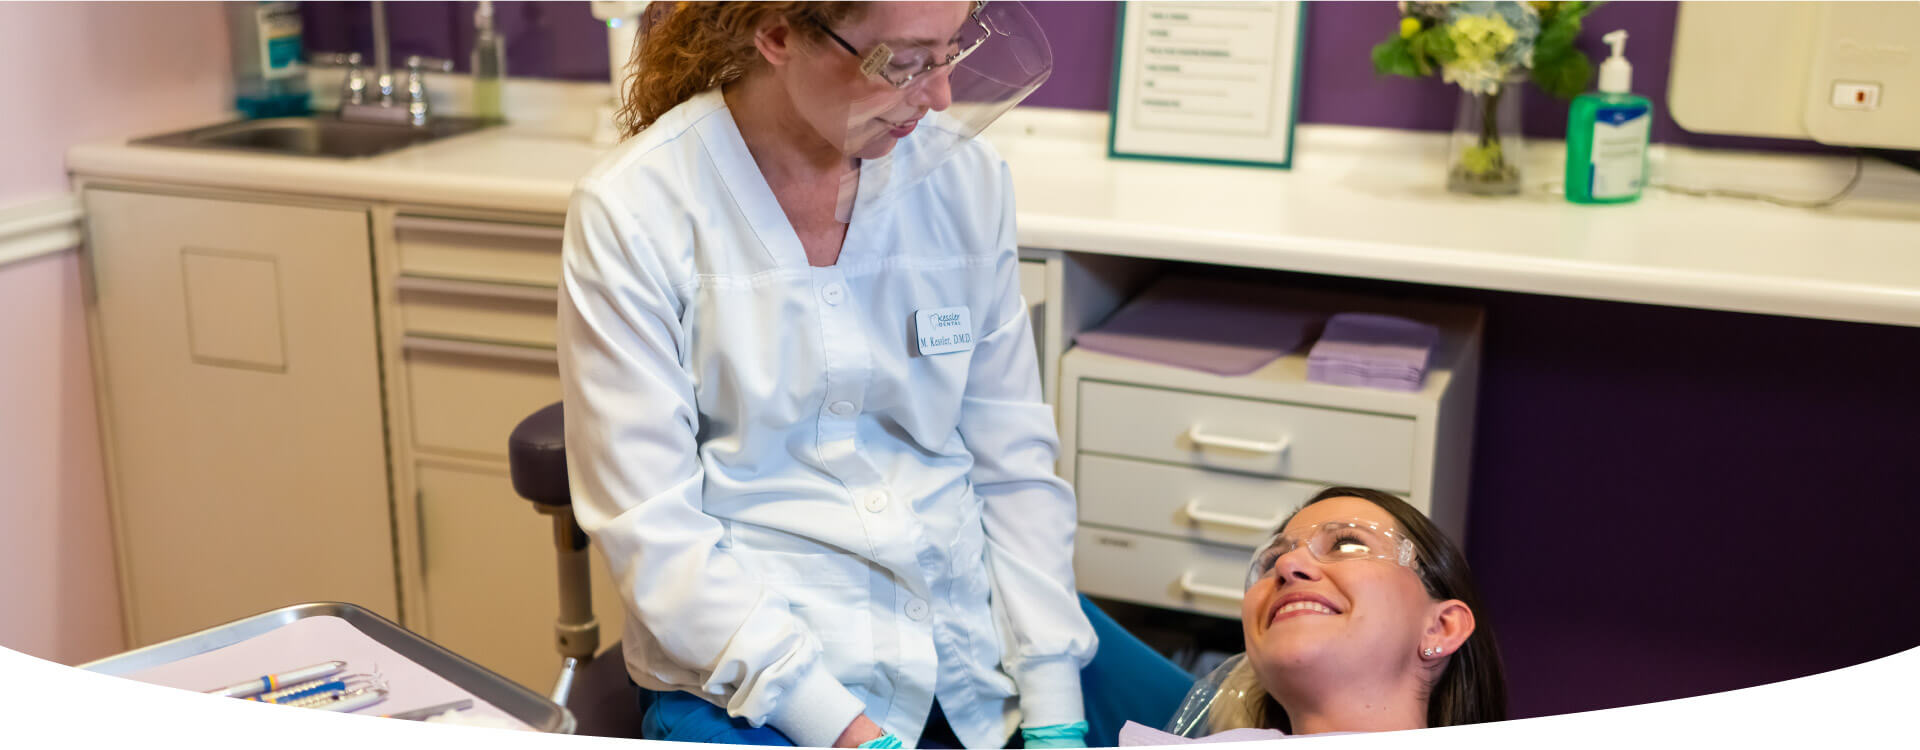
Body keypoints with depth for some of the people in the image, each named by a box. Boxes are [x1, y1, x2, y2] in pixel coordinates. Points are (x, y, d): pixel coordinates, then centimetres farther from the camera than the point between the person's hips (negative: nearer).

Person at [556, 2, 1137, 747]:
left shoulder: (966, 176, 0)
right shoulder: (630, 212, -11)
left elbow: (1015, 461, 3)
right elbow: (650, 530, -12)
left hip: (979, 625, 3)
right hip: (747, 662, -2)